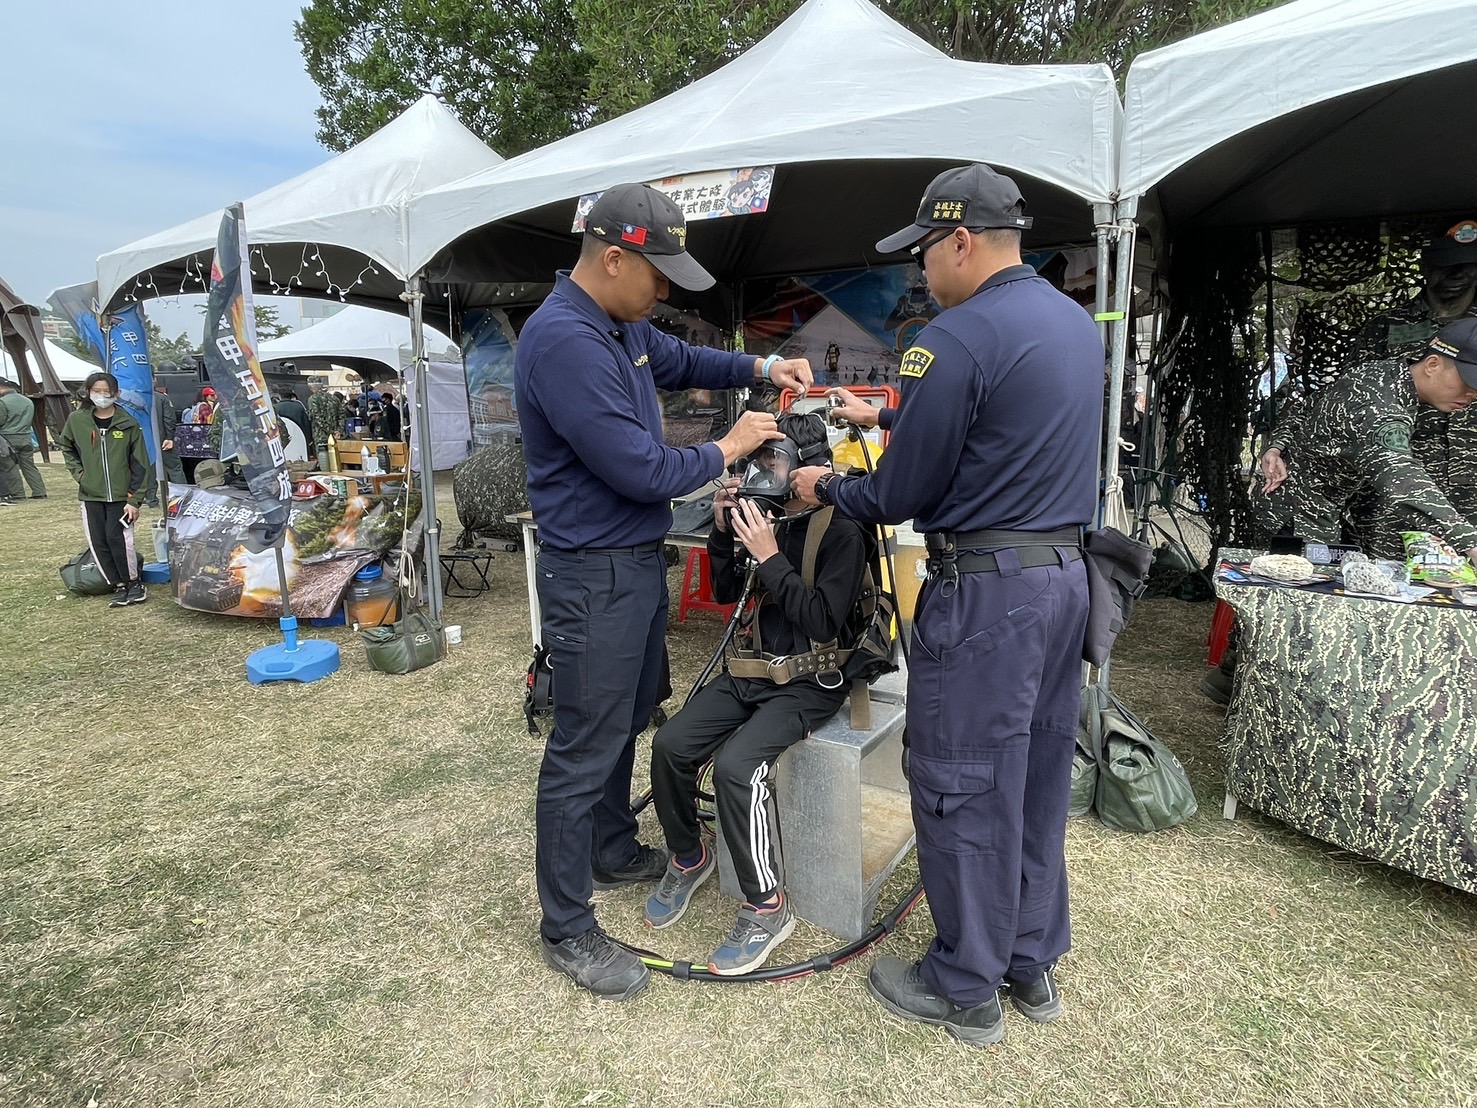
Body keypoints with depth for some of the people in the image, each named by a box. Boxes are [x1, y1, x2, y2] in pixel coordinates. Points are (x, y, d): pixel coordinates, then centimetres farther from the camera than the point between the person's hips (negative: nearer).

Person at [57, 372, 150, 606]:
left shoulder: (128, 424, -3)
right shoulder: (76, 420, 3)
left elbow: (139, 465, -3)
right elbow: (66, 447, 22)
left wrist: (135, 499, -7)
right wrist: (78, 471, 5)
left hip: (120, 495, -3)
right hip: (91, 495, 3)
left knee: (117, 538, -13)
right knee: (97, 543, 1)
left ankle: (134, 582, 5)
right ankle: (119, 586, 13)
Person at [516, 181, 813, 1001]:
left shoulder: (623, 323, 7)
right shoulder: (563, 340, -24)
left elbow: (680, 361, 27)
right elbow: (641, 471, -25)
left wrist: (761, 367, 11)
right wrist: (725, 450, -9)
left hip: (638, 558, 10)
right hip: (593, 573, -10)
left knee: (626, 722, 23)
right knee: (583, 750, 2)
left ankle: (615, 851, 44)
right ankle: (566, 928, 19)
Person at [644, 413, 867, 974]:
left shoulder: (841, 532, -14)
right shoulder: (768, 518, 3)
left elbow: (823, 622, -22)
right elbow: (725, 593, 11)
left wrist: (770, 556, -23)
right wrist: (723, 531, -4)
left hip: (810, 681, -6)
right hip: (753, 668, 6)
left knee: (736, 765, -27)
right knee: (670, 745, -9)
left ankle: (767, 907, -6)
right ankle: (688, 858, 19)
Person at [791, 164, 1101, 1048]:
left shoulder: (957, 339, -16)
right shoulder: (1079, 322, 12)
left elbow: (903, 495, -13)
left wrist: (825, 489, 6)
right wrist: (909, 419, 22)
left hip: (986, 586, -9)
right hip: (1068, 570, 9)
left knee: (964, 786, 5)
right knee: (1041, 773, 17)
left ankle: (966, 991, 22)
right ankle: (1033, 962, 34)